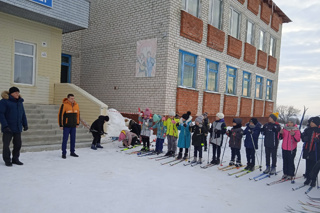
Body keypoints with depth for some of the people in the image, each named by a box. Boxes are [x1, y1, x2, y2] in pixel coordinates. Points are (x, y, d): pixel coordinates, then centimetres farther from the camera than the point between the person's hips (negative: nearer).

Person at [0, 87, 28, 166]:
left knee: (18, 144, 10)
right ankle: (7, 160, 17)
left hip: (18, 128, 6)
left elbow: (23, 114, 17)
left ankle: (15, 159, 24)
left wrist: (25, 124, 12)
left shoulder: (20, 102, 11)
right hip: (8, 128, -6)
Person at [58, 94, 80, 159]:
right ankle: (64, 153, 10)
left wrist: (78, 123, 15)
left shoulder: (76, 105, 6)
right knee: (65, 139, 0)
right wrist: (61, 125, -11)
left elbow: (78, 114, 16)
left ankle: (72, 152, 22)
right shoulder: (64, 105, -11)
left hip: (73, 126, 5)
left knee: (73, 139, 11)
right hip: (66, 126, -5)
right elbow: (60, 115, -10)